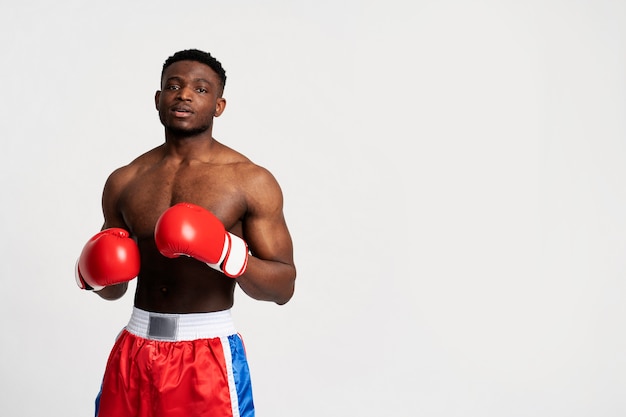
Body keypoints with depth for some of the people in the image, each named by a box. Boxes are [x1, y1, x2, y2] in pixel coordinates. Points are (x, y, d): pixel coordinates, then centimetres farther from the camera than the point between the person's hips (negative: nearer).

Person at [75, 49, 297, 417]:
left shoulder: (251, 180, -5)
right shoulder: (124, 181, 7)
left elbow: (284, 286, -7)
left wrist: (226, 253, -22)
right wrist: (94, 272, -6)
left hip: (209, 354, -4)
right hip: (135, 349, 4)